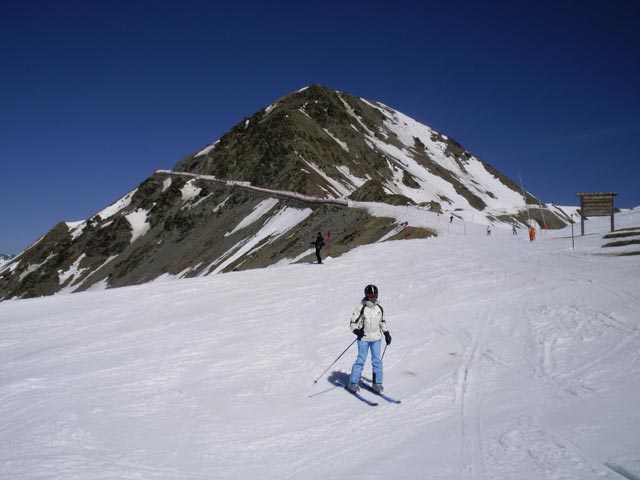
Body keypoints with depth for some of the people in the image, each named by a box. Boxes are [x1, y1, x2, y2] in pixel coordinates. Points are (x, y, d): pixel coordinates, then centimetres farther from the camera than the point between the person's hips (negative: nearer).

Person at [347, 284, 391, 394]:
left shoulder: (379, 308, 6)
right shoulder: (361, 308, -10)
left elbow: (382, 322, 21)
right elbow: (353, 322, -8)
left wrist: (387, 334, 17)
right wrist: (357, 331, -25)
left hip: (376, 338, 4)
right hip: (363, 338, -4)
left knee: (377, 360, 4)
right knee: (361, 360, -1)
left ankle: (377, 384, 14)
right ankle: (353, 383, 9)